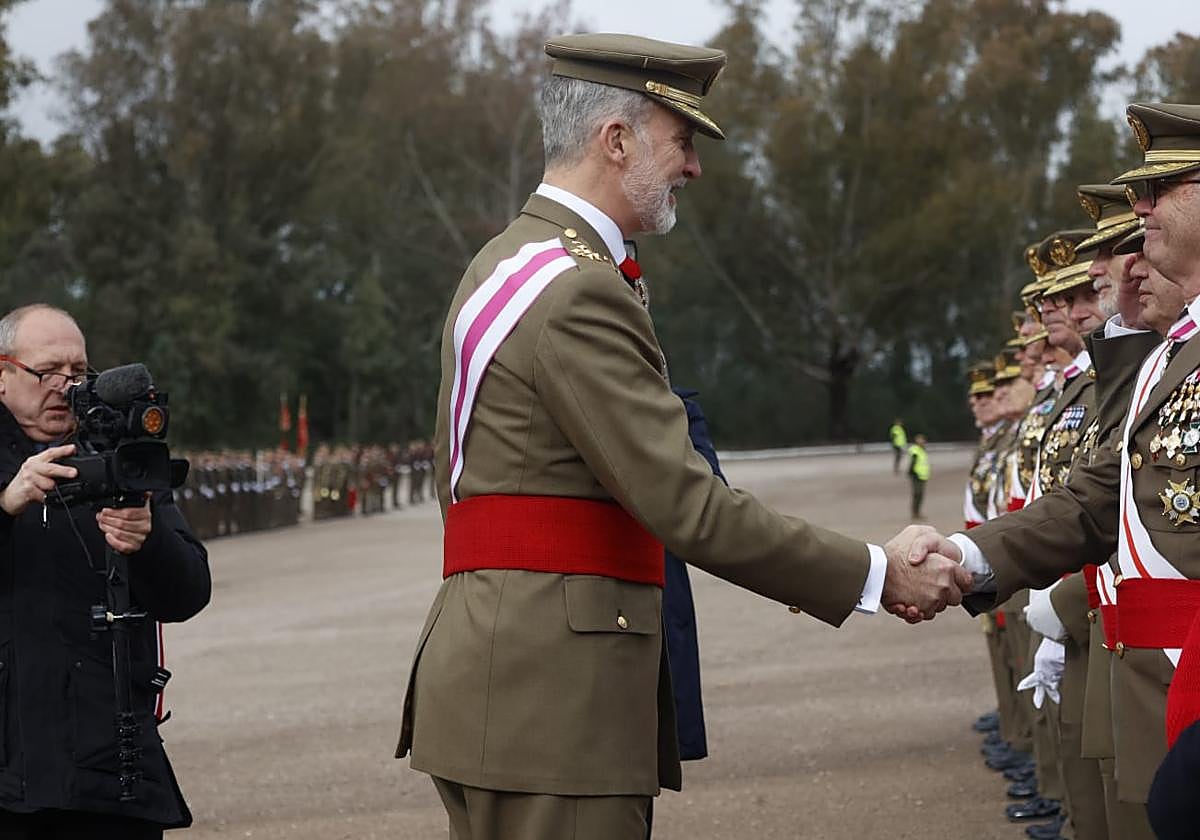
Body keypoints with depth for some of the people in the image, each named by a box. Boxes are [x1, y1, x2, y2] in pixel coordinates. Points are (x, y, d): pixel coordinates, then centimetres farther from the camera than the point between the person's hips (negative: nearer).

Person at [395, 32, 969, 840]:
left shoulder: (504, 265, 17)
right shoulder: (579, 290, -16)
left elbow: (455, 471, 24)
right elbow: (685, 503, -20)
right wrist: (879, 574, -14)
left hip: (498, 675, 10)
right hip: (549, 700, -10)